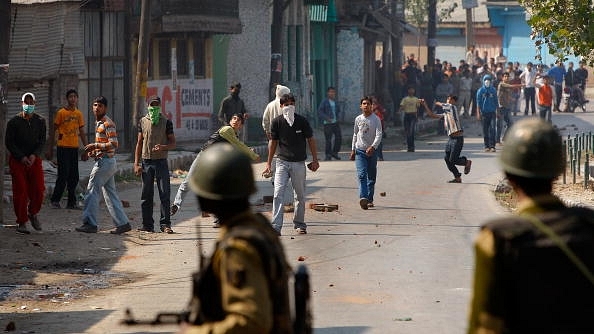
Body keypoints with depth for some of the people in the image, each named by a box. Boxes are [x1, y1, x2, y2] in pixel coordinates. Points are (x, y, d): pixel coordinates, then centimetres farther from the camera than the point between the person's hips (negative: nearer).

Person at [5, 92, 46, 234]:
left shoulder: (40, 121, 4)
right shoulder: (14, 122, -3)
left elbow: (42, 141, 4)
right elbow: (9, 142, -4)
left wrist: (34, 155, -12)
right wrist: (21, 157, -12)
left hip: (34, 159, 2)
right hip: (17, 160, -2)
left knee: (38, 189, -6)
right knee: (20, 191, -5)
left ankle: (33, 213, 20)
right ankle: (21, 222, 4)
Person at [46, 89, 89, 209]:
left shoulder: (79, 114, 11)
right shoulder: (61, 113, -4)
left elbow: (82, 133, 16)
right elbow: (53, 131, 0)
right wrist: (49, 149, -2)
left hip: (74, 148, 5)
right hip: (63, 148, -5)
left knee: (74, 177, 5)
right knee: (63, 176, -8)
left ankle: (71, 202, 11)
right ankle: (54, 200, 3)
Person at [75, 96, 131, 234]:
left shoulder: (108, 124, -14)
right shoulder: (98, 123, 17)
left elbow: (113, 144, -21)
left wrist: (95, 146, -19)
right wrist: (94, 151, 10)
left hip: (105, 161, -10)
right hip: (105, 161, 10)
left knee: (92, 190, -7)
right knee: (110, 192, 10)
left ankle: (89, 223, -5)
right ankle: (123, 223, 11)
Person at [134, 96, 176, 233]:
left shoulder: (166, 122, 1)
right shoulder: (143, 122, 8)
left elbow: (173, 144, 2)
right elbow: (139, 143, 10)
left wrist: (163, 147, -19)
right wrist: (136, 163, 3)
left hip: (161, 162, -2)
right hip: (146, 162, 2)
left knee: (165, 194, -5)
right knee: (146, 195, 4)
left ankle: (165, 224, -1)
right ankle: (147, 225, 9)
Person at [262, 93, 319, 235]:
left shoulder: (302, 121, -2)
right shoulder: (277, 122, 0)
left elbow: (310, 140, 7)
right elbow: (273, 142, 9)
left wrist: (315, 160, 6)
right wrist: (269, 163, 10)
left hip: (299, 163, 0)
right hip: (282, 162, 0)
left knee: (300, 195, 8)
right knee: (278, 194, -12)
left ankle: (299, 224, 23)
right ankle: (276, 227, -16)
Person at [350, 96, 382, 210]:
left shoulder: (376, 119, -4)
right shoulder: (358, 119, 7)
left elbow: (379, 135, -13)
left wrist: (372, 147, -27)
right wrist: (353, 150, 15)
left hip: (372, 151, -1)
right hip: (360, 151, 1)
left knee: (371, 177, 6)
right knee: (361, 175, -14)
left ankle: (370, 199, 16)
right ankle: (363, 198, -27)